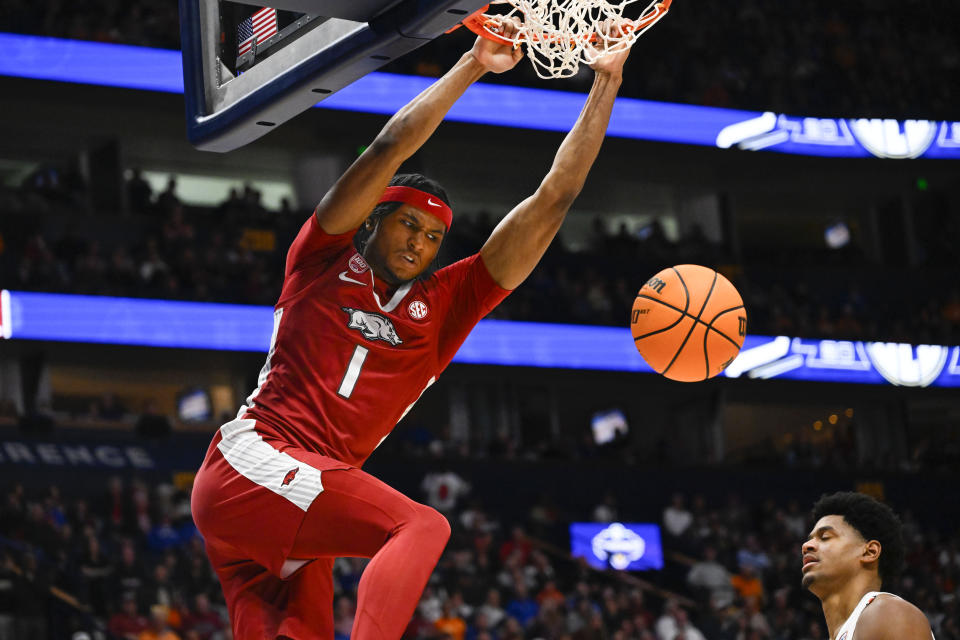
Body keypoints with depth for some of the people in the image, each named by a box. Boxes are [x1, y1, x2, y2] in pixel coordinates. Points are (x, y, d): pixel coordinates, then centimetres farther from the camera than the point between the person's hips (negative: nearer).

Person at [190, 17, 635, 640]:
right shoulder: (324, 261, 9)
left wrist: (606, 82, 12)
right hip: (250, 462, -7)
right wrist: (472, 66, -5)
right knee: (422, 525, -25)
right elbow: (389, 149, -5)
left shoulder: (445, 304, 18)